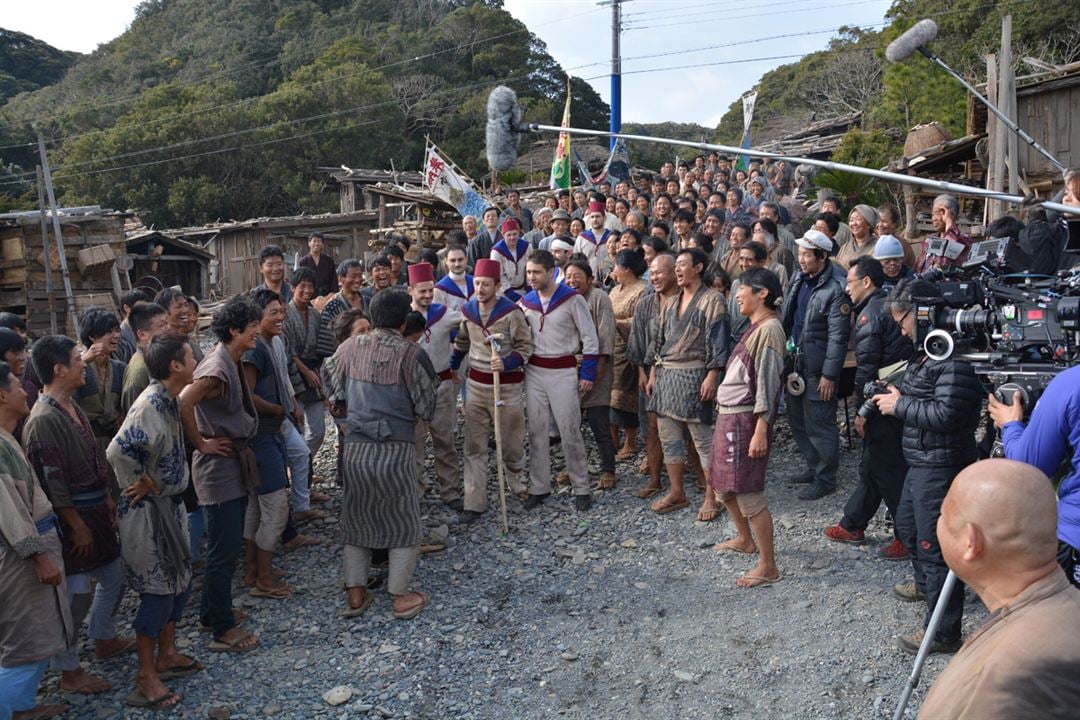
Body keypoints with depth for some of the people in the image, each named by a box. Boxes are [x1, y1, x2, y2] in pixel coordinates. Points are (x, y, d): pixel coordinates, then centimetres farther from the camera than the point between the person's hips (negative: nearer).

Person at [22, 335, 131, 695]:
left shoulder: (71, 407, 7)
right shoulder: (44, 420, -22)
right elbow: (52, 483, -21)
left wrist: (109, 501, 14)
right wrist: (77, 526, -16)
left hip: (96, 511, 9)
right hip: (72, 518, -9)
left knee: (114, 575, 20)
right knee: (77, 593, 1)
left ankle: (104, 638, 41)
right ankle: (68, 671, 17)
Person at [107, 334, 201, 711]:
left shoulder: (169, 399, 3)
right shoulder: (150, 404, -25)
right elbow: (118, 451, -34)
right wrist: (141, 484, -19)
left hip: (169, 503, 9)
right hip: (148, 509, -9)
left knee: (179, 580, 18)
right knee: (158, 589, 1)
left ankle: (167, 654, 35)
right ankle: (146, 678, 16)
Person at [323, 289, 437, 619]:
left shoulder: (350, 347, -1)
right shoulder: (410, 353, -14)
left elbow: (332, 387, 15)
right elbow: (427, 407, -7)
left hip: (355, 449, 4)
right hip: (396, 451, -4)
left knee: (356, 519, 19)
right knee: (404, 524, 12)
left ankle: (356, 594, 24)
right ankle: (401, 597, 19)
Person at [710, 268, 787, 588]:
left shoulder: (769, 329, -15)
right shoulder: (755, 327, 13)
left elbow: (768, 383, -19)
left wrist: (761, 430, -22)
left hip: (746, 419, -10)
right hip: (729, 416, 10)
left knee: (748, 493, -5)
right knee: (723, 484, 22)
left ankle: (768, 567, 6)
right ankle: (745, 539, 42)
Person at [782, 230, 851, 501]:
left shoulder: (836, 287, -18)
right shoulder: (799, 277, 6)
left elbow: (838, 335, -18)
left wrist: (829, 374, -18)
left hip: (817, 367, -8)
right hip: (795, 360, 8)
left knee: (819, 424, 1)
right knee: (797, 420, 17)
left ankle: (826, 478, 17)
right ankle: (814, 467, 34)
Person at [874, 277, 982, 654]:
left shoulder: (954, 358, -23)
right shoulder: (924, 351, 9)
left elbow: (946, 414, -28)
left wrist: (900, 405, -17)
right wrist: (894, 395, 4)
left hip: (941, 466, -11)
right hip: (921, 462, 11)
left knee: (933, 546, -2)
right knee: (907, 524, 28)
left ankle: (943, 633, 11)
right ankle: (925, 584, 52)